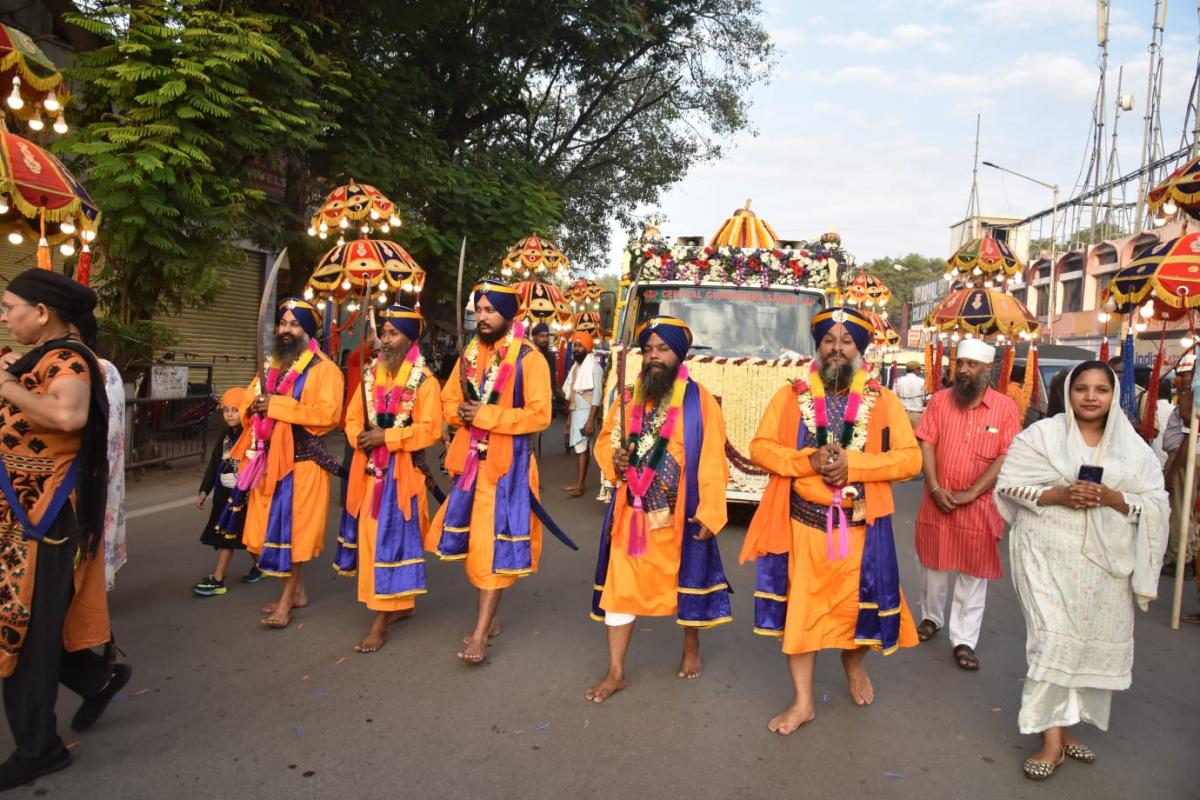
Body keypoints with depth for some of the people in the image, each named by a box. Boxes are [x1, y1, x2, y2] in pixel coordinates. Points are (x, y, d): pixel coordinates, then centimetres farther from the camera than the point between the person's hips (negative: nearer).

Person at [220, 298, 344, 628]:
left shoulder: (323, 368, -8)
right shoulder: (270, 365, 17)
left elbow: (328, 414, -21)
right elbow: (248, 405, 22)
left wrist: (277, 406, -21)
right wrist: (254, 406, -3)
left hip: (302, 459, -8)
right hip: (268, 458, 8)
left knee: (292, 527, -3)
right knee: (271, 526, 11)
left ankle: (286, 598, 6)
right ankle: (296, 591, 24)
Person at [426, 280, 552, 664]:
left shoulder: (528, 359, -10)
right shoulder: (470, 354, 11)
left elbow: (539, 415, -16)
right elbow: (448, 401, 17)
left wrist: (486, 415, -20)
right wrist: (460, 412, -7)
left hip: (507, 463, -6)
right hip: (470, 460, 7)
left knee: (495, 545, -3)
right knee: (474, 542, 13)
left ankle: (480, 632, 5)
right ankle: (488, 618, 29)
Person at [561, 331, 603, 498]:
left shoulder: (594, 367, -11)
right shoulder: (576, 366, 15)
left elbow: (597, 396, -17)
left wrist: (591, 420, -23)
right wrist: (568, 419, 18)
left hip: (586, 412, -8)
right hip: (576, 411, 8)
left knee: (581, 447, -11)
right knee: (580, 447, 9)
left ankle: (580, 485, -10)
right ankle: (580, 482, 12)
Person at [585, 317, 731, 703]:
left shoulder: (699, 400, -8)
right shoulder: (629, 398, 5)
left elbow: (712, 462, -10)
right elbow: (605, 440, 14)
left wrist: (709, 511, -16)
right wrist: (615, 460, -9)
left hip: (679, 514, -3)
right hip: (632, 511, 3)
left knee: (686, 582, 15)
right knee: (621, 586, 4)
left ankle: (691, 649, 42)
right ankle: (615, 672, 16)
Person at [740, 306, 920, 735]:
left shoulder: (884, 401, 0)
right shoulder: (790, 396, 2)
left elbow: (910, 459, -5)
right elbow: (760, 447, -1)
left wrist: (852, 465, -19)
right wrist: (809, 459, -17)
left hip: (861, 526, 0)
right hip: (802, 523, 0)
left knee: (859, 603, 13)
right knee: (800, 608, 6)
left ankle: (854, 663, 47)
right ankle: (802, 701, 22)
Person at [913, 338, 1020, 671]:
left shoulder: (1005, 407, -6)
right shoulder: (940, 400, 0)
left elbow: (1006, 458, -10)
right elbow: (926, 444, -3)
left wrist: (970, 494, -15)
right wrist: (935, 488, -14)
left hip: (979, 506, -2)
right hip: (937, 501, 2)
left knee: (973, 574, 6)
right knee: (934, 565, 16)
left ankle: (964, 640, 17)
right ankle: (931, 618, 37)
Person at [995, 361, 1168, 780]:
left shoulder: (1133, 445, 7)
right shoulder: (1042, 434, -1)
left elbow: (1156, 503, 5)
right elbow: (1008, 484, -3)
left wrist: (1113, 499, -13)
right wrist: (1057, 495, -16)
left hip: (1105, 559, 4)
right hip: (1050, 554, -3)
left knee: (1095, 642, 7)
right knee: (1052, 640, -8)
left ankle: (1064, 726, 24)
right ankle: (1052, 740, 1)